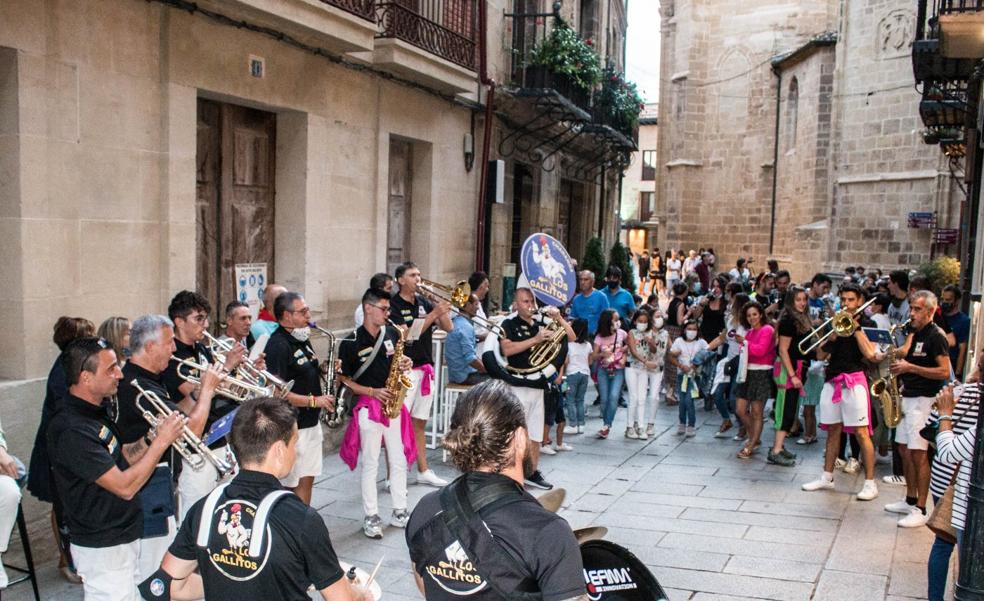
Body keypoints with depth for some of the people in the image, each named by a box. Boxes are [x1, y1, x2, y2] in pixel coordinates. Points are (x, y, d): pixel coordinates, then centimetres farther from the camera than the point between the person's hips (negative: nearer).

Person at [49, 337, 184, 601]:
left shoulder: (95, 414, 7)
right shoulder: (72, 430, -25)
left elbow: (124, 458, 12)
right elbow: (125, 486, -26)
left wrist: (153, 436, -3)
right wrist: (161, 442, -19)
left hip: (124, 537, 9)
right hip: (103, 548, -9)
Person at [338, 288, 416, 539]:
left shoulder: (392, 334, 3)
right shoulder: (350, 343, -11)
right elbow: (344, 380, -7)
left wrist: (405, 364, -4)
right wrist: (373, 392, -17)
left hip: (394, 404, 5)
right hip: (368, 407, -5)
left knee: (399, 461, 10)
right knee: (370, 464, 2)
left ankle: (399, 512, 22)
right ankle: (371, 517, 13)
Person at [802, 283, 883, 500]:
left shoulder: (866, 323, 1)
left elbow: (870, 354, -14)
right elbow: (820, 355, 8)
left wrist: (856, 328, -11)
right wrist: (831, 336, -9)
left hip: (854, 379, -5)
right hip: (832, 379, 5)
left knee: (861, 433, -6)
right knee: (833, 430, 11)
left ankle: (870, 483, -2)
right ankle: (827, 477, 19)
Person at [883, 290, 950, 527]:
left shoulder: (935, 336, -12)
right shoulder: (914, 332, 13)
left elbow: (945, 372, -18)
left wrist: (910, 367, -21)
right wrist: (899, 366, 5)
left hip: (923, 400, -9)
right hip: (907, 396, 9)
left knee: (918, 454, -8)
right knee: (905, 450, 13)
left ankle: (920, 510, -5)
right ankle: (910, 500, 24)